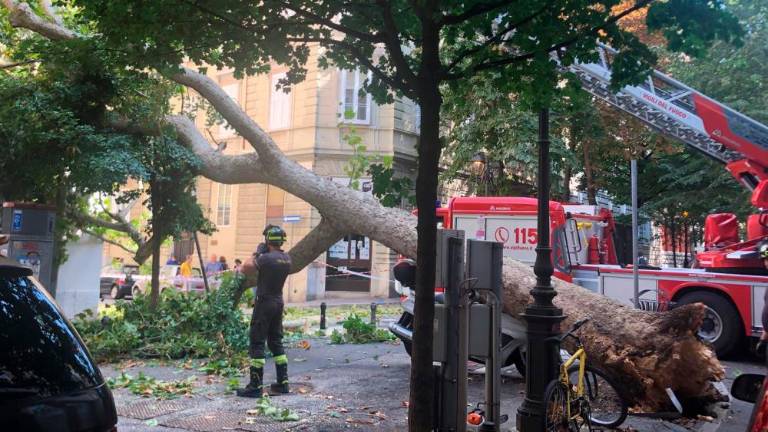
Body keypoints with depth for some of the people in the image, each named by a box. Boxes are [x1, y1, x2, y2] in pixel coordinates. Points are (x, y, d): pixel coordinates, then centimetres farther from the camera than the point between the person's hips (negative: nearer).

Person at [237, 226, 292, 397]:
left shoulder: (265, 258, -18)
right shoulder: (287, 259, 4)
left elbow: (245, 269, -9)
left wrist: (256, 255, 2)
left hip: (264, 303, -7)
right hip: (279, 302, 7)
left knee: (257, 344, -2)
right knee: (276, 342, 15)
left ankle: (255, 386, -1)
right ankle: (283, 382, 17)